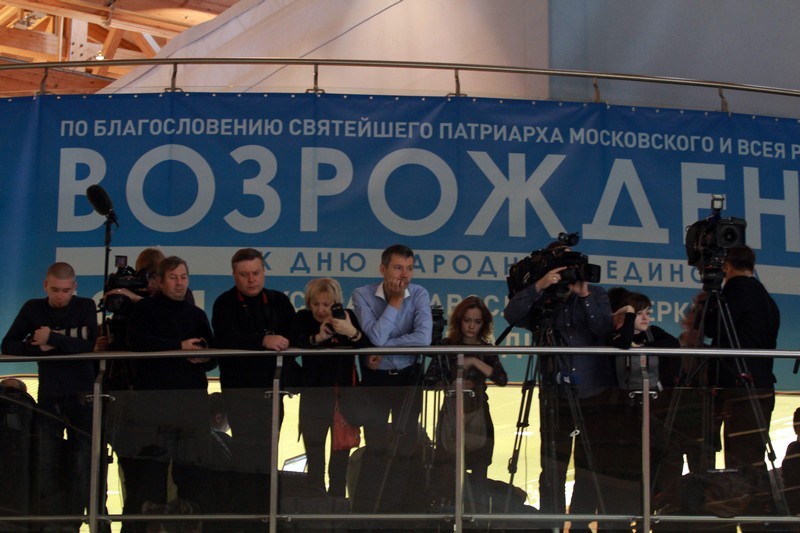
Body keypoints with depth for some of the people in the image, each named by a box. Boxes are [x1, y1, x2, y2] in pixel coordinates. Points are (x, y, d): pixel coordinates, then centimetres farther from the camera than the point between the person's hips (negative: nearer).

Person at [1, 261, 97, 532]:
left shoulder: (86, 307, 1)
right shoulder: (33, 309, 4)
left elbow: (89, 346, -12)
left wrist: (52, 338, -19)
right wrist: (38, 348, -12)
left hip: (82, 396, -1)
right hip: (49, 397, 1)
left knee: (81, 466, -1)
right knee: (48, 466, -4)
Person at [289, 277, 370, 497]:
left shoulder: (347, 316, 0)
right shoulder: (304, 318, 0)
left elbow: (367, 347, -14)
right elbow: (296, 341, -20)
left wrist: (352, 333, -35)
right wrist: (317, 337, -39)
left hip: (345, 394, 0)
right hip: (314, 394, 0)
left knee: (341, 454, 8)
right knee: (314, 454, 2)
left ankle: (337, 500, 16)